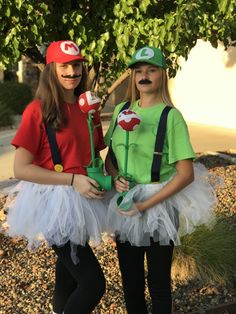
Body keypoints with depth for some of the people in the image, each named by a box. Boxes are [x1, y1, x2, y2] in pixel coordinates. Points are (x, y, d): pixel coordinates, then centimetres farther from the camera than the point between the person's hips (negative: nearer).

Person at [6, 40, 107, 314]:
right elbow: (20, 169, -15)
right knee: (93, 284, -9)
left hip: (82, 202, 7)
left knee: (70, 274, 22)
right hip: (54, 204, -7)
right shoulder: (38, 110, -12)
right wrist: (72, 179, -20)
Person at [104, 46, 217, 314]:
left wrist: (146, 205, -20)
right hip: (125, 204, 5)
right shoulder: (121, 110, 2)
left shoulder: (171, 116, -13)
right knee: (130, 277, 18)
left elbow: (186, 174, -16)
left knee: (158, 279, 12)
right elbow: (110, 157, 12)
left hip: (159, 205, -4)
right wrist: (115, 178, -10)